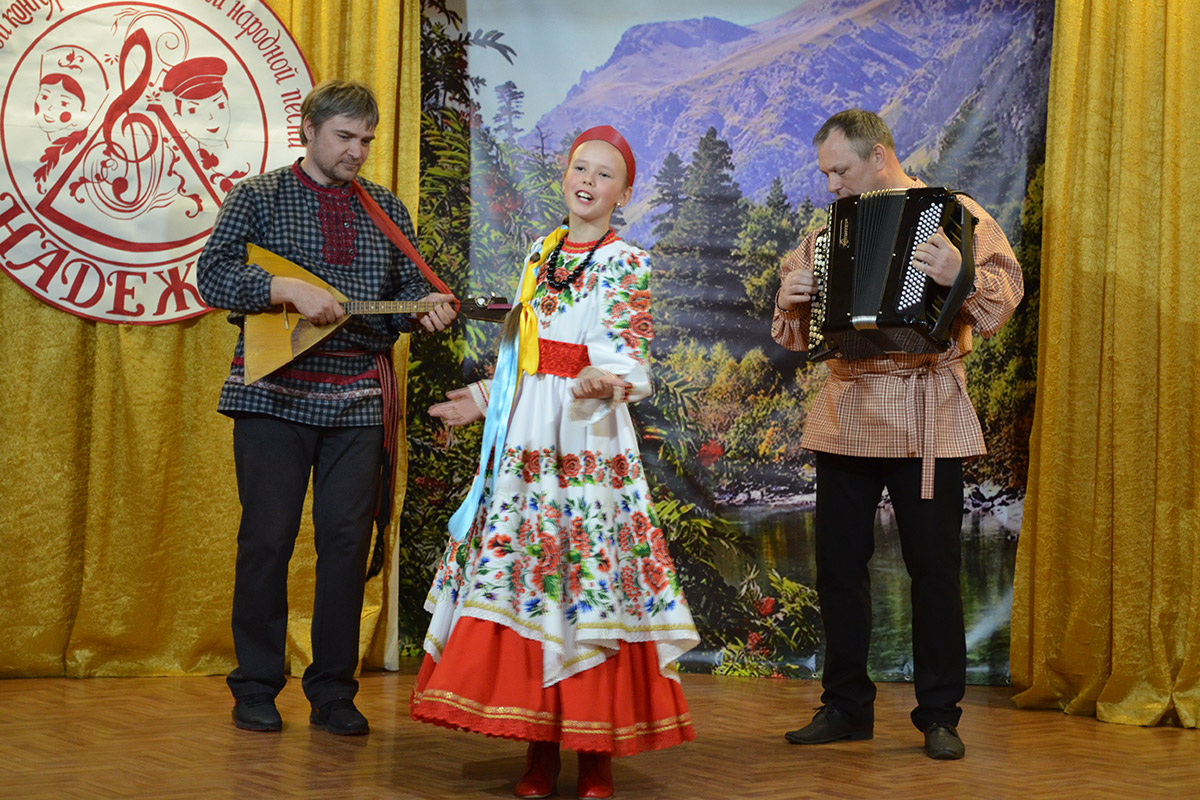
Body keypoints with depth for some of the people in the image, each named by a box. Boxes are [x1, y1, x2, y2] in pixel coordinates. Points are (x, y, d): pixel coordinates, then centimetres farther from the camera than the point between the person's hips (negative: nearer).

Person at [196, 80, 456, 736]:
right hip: (275, 393, -3)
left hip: (358, 399, 3)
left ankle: (333, 691, 12)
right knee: (267, 539, 0)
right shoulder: (258, 197, 4)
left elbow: (407, 286, 18)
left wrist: (425, 307, -5)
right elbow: (212, 274, -7)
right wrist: (291, 289, -20)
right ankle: (255, 688, 13)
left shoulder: (386, 209, 15)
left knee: (347, 540, 2)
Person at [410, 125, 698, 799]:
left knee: (589, 578, -6)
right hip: (525, 438, 6)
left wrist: (599, 380, -34)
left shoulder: (628, 264, -2)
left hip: (589, 440, -5)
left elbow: (626, 359, -14)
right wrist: (485, 398, 24)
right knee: (520, 575, 2)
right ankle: (540, 745, 10)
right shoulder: (542, 253, 16)